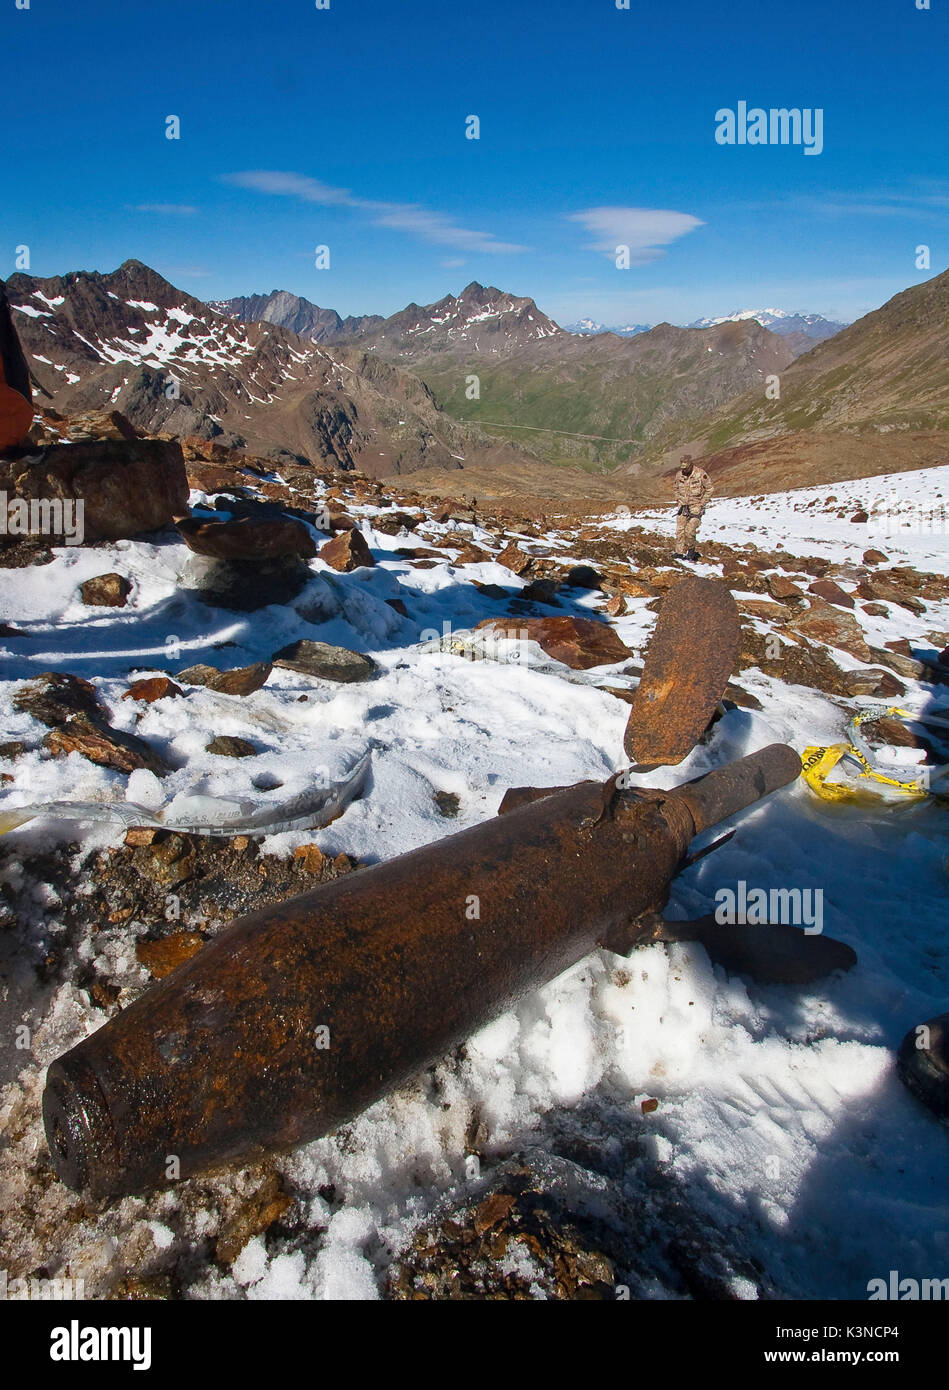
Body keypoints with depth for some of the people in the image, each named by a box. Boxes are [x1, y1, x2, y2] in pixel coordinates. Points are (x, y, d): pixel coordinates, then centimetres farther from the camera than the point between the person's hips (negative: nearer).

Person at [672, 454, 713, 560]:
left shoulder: (700, 474, -14)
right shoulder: (679, 475, 0)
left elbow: (709, 489, -5)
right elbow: (675, 488, 18)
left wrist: (702, 504, -7)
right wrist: (680, 501, 8)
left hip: (696, 506, -4)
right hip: (683, 506, 4)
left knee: (690, 530, -12)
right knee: (680, 530, -3)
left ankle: (691, 550, 8)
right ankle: (679, 553, 2)